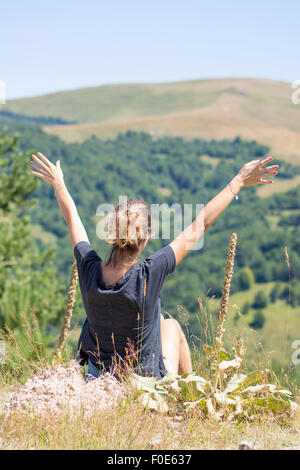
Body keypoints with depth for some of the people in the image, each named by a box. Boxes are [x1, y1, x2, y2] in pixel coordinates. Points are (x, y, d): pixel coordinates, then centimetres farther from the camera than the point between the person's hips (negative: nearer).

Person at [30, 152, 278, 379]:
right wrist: (238, 182, -11)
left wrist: (58, 183, 18)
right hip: (146, 383, -3)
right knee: (171, 325, 27)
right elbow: (198, 227, -21)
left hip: (97, 376, 4)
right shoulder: (148, 275, -29)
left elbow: (72, 218, 0)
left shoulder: (90, 269, -20)